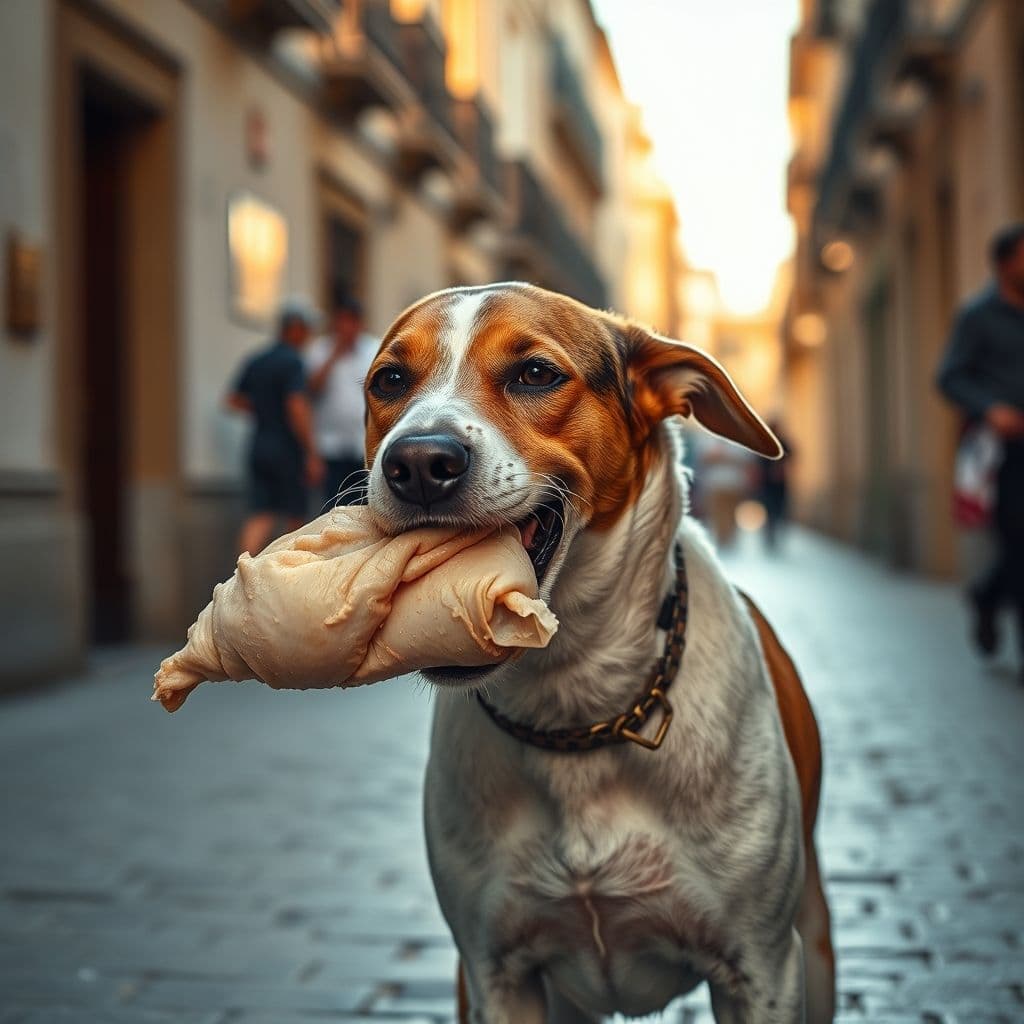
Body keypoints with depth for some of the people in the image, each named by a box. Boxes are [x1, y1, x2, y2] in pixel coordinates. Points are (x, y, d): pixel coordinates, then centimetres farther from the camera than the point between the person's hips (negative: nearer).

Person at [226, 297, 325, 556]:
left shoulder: (254, 361, 11)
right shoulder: (293, 362, -13)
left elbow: (234, 401, 19)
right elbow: (298, 409, -21)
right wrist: (312, 455, -19)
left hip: (259, 446, 6)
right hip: (288, 451, -6)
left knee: (260, 519, 0)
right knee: (296, 517, 8)